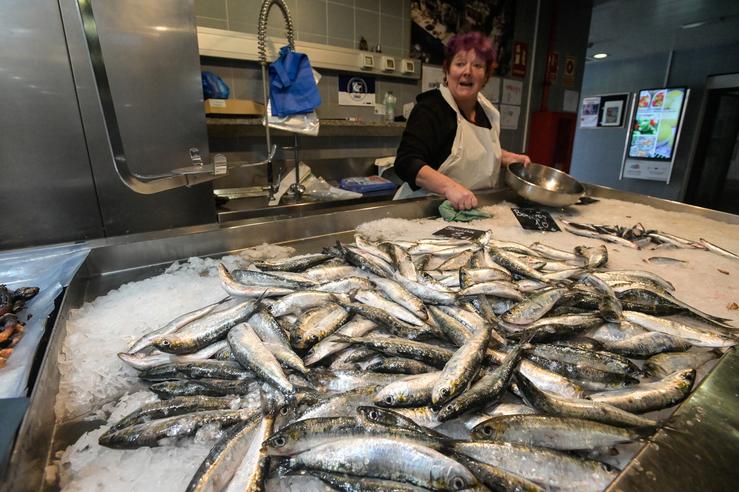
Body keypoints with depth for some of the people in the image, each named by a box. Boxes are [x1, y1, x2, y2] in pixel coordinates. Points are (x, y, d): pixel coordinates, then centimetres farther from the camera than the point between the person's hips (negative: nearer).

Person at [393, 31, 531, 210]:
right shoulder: (430, 108, -13)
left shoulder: (487, 110, 8)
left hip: (474, 209, 7)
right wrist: (449, 186, -35)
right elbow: (406, 162, -24)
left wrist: (507, 157, 8)